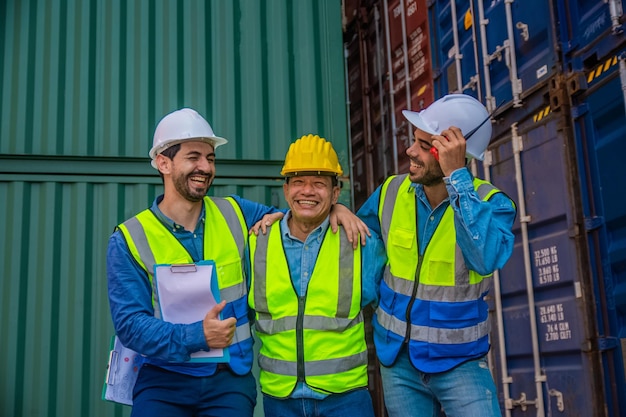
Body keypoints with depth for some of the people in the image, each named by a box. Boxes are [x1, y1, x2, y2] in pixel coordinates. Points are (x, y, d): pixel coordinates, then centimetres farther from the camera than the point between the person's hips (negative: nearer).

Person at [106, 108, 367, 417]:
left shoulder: (236, 213, 4)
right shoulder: (129, 240, -4)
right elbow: (130, 324, -10)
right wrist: (197, 336, -24)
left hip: (230, 379, 2)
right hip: (165, 379, -2)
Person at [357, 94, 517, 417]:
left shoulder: (491, 203, -14)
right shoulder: (391, 192, -4)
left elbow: (486, 258, -36)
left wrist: (456, 177, -34)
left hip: (459, 362, -3)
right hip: (397, 359, 4)